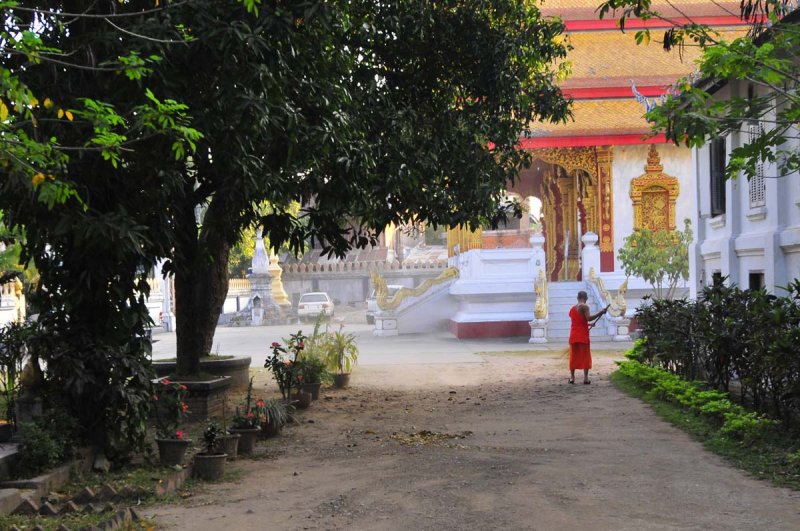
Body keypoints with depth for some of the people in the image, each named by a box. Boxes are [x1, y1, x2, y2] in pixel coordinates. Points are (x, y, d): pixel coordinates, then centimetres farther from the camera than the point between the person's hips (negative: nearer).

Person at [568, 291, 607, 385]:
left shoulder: (572, 308, 13)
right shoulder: (584, 306, -8)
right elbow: (589, 318, -21)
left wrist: (588, 324, 32)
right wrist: (600, 313, -17)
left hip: (573, 335, 6)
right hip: (583, 335, -6)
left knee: (573, 356, 10)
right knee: (585, 356, 0)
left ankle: (572, 377, 8)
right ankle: (586, 378, -4)